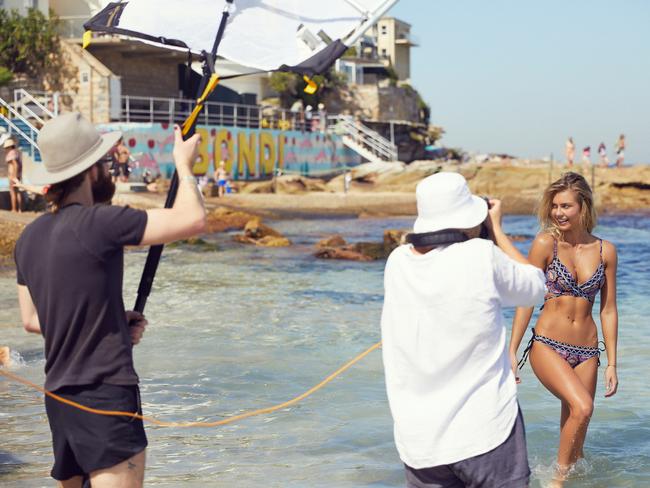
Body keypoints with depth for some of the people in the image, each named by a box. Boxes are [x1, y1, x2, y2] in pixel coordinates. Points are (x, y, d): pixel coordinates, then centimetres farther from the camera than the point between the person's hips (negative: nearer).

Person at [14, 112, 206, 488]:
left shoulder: (30, 237, 9)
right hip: (105, 397, -8)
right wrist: (184, 166, 0)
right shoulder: (97, 222, -15)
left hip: (59, 398, 8)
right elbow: (193, 219, -17)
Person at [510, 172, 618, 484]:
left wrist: (612, 364, 8)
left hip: (586, 352, 4)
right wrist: (511, 352, -4)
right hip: (547, 345, -4)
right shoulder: (546, 243, -4)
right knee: (582, 407, -24)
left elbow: (608, 310, 9)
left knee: (574, 429, 5)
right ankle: (560, 477, -8)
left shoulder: (605, 251, 5)